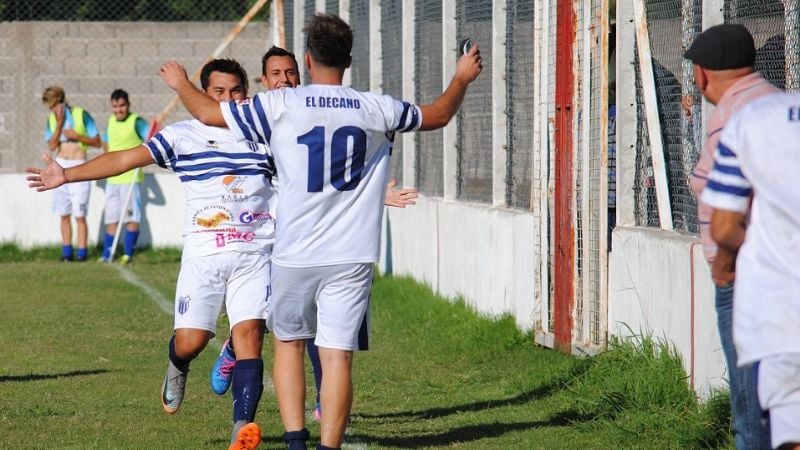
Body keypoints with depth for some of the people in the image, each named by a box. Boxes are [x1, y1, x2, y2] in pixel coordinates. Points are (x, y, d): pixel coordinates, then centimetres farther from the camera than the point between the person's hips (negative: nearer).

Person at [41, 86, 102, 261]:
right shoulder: (52, 119, 8)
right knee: (64, 214, 5)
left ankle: (82, 251, -4)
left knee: (79, 214, -7)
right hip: (60, 166, 4)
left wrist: (77, 136, -14)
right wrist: (59, 125, -10)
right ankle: (66, 251, 10)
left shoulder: (81, 115, -5)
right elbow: (51, 146, -2)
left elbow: (97, 142, -2)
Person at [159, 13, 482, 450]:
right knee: (337, 355, -1)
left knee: (287, 343, 17)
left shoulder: (280, 105, -5)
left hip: (295, 255, 0)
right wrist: (462, 78, 39)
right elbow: (438, 115, 19)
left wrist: (181, 83, 23)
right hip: (352, 258, 0)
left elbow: (208, 112, 2)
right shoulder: (376, 110, 2)